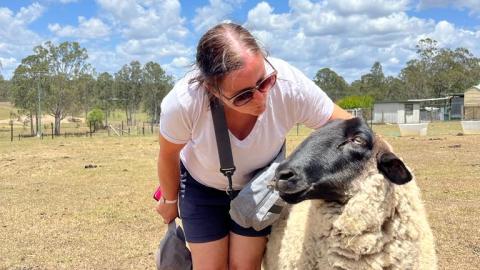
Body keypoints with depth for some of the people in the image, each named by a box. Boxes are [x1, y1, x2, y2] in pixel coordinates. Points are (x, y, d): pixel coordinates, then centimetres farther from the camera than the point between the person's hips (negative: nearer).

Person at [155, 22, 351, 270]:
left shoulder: (289, 85, -36)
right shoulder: (183, 103, -37)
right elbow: (168, 155, -14)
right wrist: (170, 200, 3)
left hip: (260, 184, 1)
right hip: (202, 185, 0)